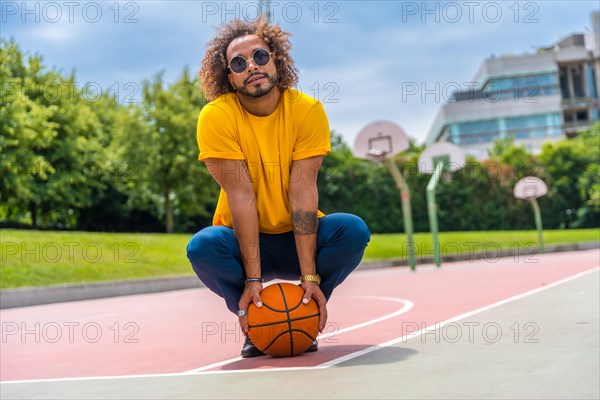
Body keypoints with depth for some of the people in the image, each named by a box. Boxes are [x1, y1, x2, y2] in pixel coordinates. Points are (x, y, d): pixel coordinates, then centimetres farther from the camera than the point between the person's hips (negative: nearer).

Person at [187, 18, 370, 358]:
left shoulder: (308, 110, -13)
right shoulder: (216, 117, -16)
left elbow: (302, 190, -20)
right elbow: (241, 195, -22)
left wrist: (310, 276, -27)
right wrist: (253, 279, -28)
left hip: (297, 238, 1)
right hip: (243, 240, -1)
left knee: (353, 229, -27)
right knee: (203, 246, -32)